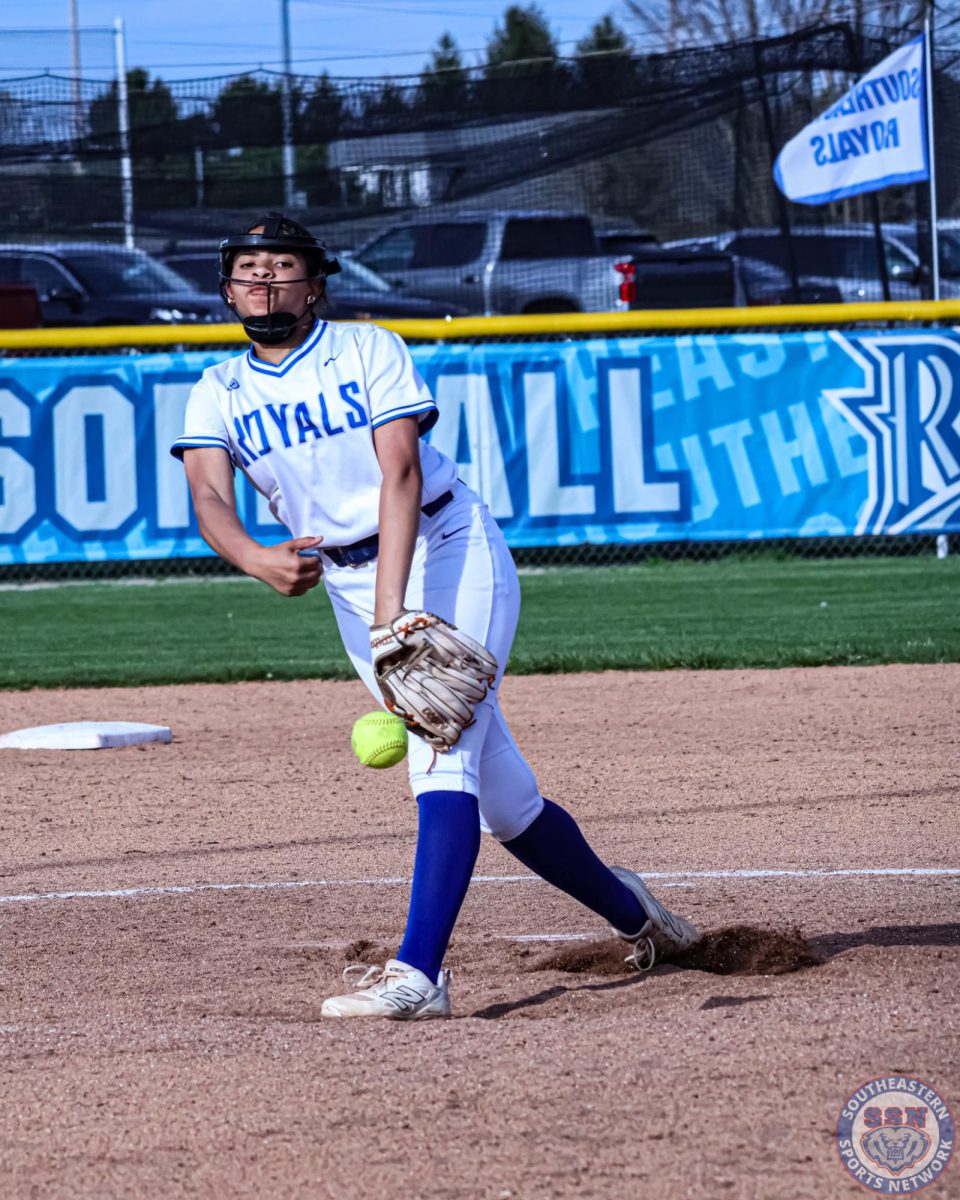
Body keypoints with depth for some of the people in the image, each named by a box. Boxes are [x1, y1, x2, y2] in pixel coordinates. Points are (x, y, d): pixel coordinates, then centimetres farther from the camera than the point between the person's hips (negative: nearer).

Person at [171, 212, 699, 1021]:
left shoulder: (370, 353, -7)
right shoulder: (219, 395, 4)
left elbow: (401, 476, -18)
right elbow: (210, 498, -13)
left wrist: (394, 613, -31)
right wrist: (257, 559, -37)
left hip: (449, 553, -4)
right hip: (349, 584, 4)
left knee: (444, 752, -22)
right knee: (499, 794, 7)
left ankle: (418, 973, -34)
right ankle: (625, 910, 30)